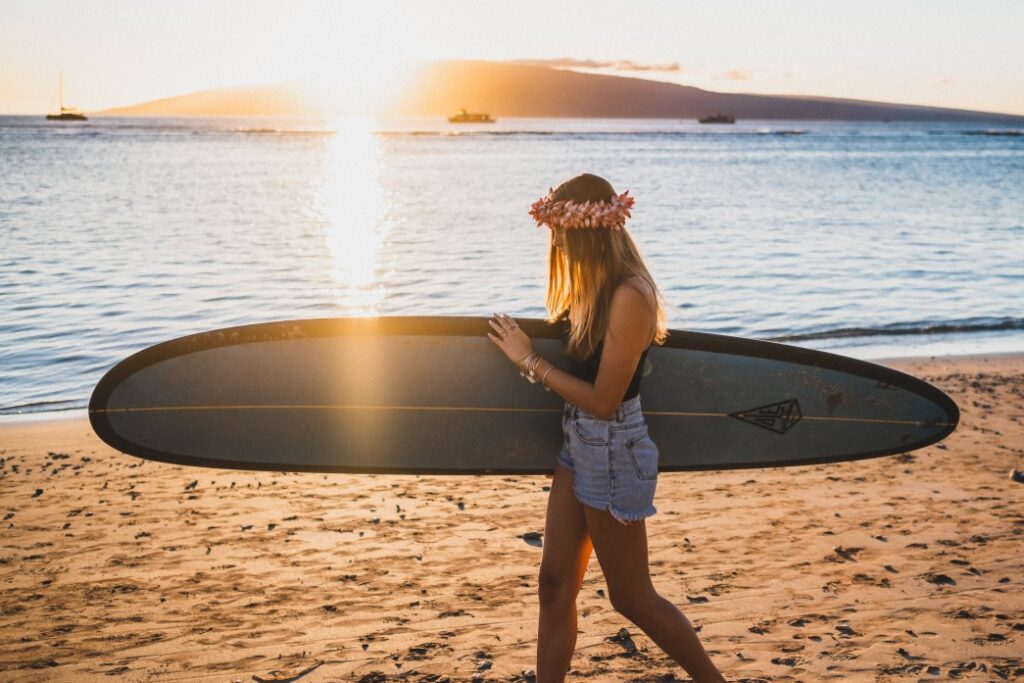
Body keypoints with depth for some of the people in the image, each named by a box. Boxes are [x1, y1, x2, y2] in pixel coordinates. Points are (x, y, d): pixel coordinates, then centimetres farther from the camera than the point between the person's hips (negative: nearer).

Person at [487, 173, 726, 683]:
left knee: (632, 597, 8)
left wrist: (529, 361, -17)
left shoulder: (629, 297, -23)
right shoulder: (595, 291, 5)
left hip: (614, 457, -9)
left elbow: (603, 401, -22)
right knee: (555, 583, 11)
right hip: (579, 448, 9)